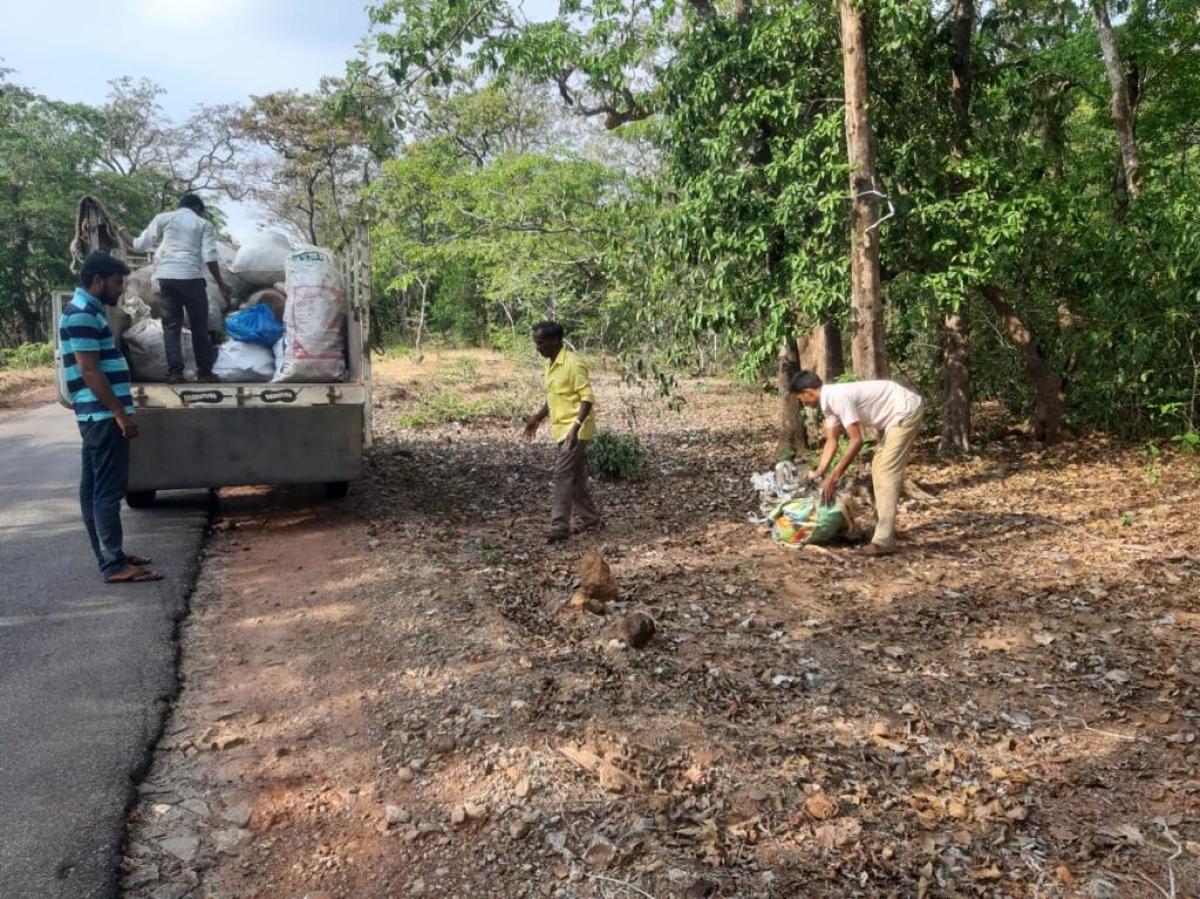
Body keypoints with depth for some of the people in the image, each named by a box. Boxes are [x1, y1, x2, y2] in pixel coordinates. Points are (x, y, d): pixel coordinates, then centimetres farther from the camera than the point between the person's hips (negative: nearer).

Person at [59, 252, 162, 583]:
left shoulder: (87, 311, 17)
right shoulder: (82, 314, -14)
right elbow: (89, 371, -20)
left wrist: (118, 409, 23)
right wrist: (120, 412, -20)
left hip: (98, 415, 11)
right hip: (103, 416, -11)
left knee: (93, 489, 12)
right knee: (108, 491, -9)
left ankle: (109, 555, 20)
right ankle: (114, 565, -7)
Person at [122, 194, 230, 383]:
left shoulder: (162, 218, 13)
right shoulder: (203, 224, 9)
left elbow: (140, 245, 12)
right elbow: (210, 257, -2)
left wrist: (122, 231, 28)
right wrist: (220, 283, 4)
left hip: (167, 277, 2)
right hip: (192, 278, -2)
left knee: (171, 327, 5)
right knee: (199, 327, 7)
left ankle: (175, 372, -2)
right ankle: (205, 372, 9)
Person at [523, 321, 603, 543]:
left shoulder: (573, 364, -18)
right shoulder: (551, 364, 11)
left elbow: (587, 398, -21)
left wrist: (576, 426, -30)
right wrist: (537, 418, 21)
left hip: (574, 430, -9)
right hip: (562, 428, 9)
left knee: (563, 475, -11)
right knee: (575, 477, 14)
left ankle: (559, 528, -9)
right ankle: (590, 520, 25)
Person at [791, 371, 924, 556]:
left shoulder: (839, 397, -25)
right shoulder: (829, 400, 5)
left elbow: (856, 441, -26)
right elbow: (831, 441, 9)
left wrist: (833, 478, -23)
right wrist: (819, 472, 1)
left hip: (906, 412, -10)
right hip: (895, 416, 10)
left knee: (887, 473, -14)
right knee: (879, 469, 14)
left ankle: (883, 541, -16)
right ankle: (882, 528, 20)